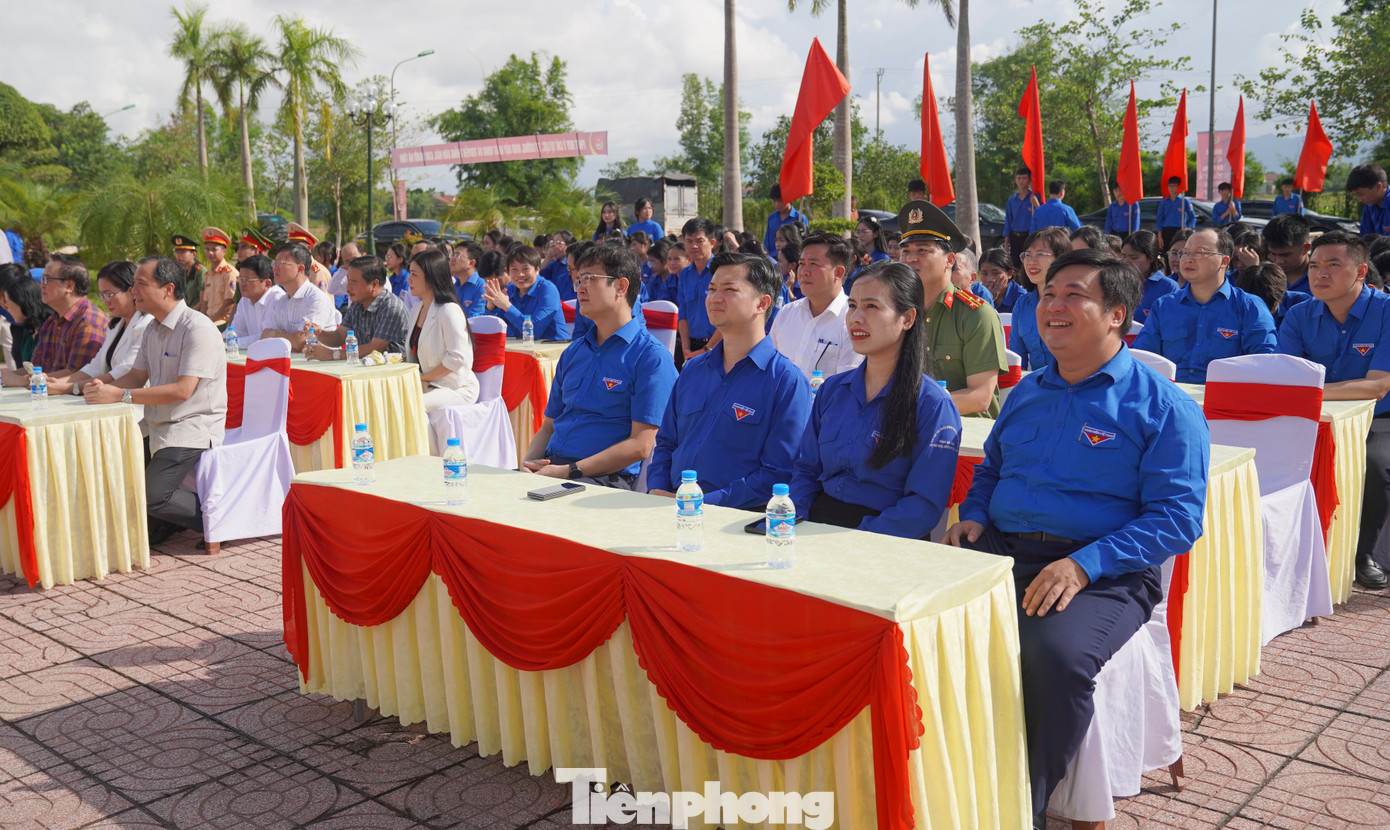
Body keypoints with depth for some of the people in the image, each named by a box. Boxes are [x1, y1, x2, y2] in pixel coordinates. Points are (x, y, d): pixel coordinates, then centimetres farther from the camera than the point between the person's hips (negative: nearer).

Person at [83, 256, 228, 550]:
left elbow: (183, 390, -23)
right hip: (158, 427, 9)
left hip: (192, 429, -9)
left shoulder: (197, 328, -15)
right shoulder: (153, 329, 14)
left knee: (150, 496, -23)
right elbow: (137, 375, 15)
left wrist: (121, 395, -25)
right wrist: (104, 386, -8)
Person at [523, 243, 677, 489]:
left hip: (606, 477, -7)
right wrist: (530, 462, 0)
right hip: (550, 465, 7)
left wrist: (569, 471, -17)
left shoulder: (651, 356, -4)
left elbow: (641, 445, -12)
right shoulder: (573, 353, 21)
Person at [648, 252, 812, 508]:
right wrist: (657, 491, 1)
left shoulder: (787, 381, -4)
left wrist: (702, 504, -17)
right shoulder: (692, 370, 17)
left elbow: (779, 475, -11)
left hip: (737, 517, -4)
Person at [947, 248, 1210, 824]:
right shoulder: (1027, 392, 20)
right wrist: (974, 515, 7)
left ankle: (1022, 808, -14)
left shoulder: (1164, 407, 0)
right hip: (998, 553, 5)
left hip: (1104, 574, -5)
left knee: (1056, 653, -35)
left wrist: (1084, 565, -21)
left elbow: (1177, 518, -8)